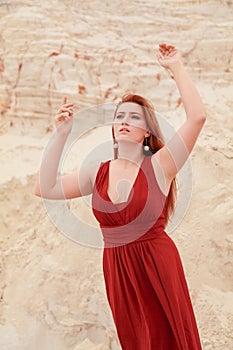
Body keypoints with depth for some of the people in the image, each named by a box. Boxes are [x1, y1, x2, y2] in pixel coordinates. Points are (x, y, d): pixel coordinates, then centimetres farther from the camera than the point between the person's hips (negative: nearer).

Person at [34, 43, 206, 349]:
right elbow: (45, 189, -2)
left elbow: (197, 117, -20)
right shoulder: (97, 173, 4)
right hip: (117, 266, 4)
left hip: (158, 264, -4)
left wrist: (177, 68, -16)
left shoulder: (158, 166, -8)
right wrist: (61, 136, -5)